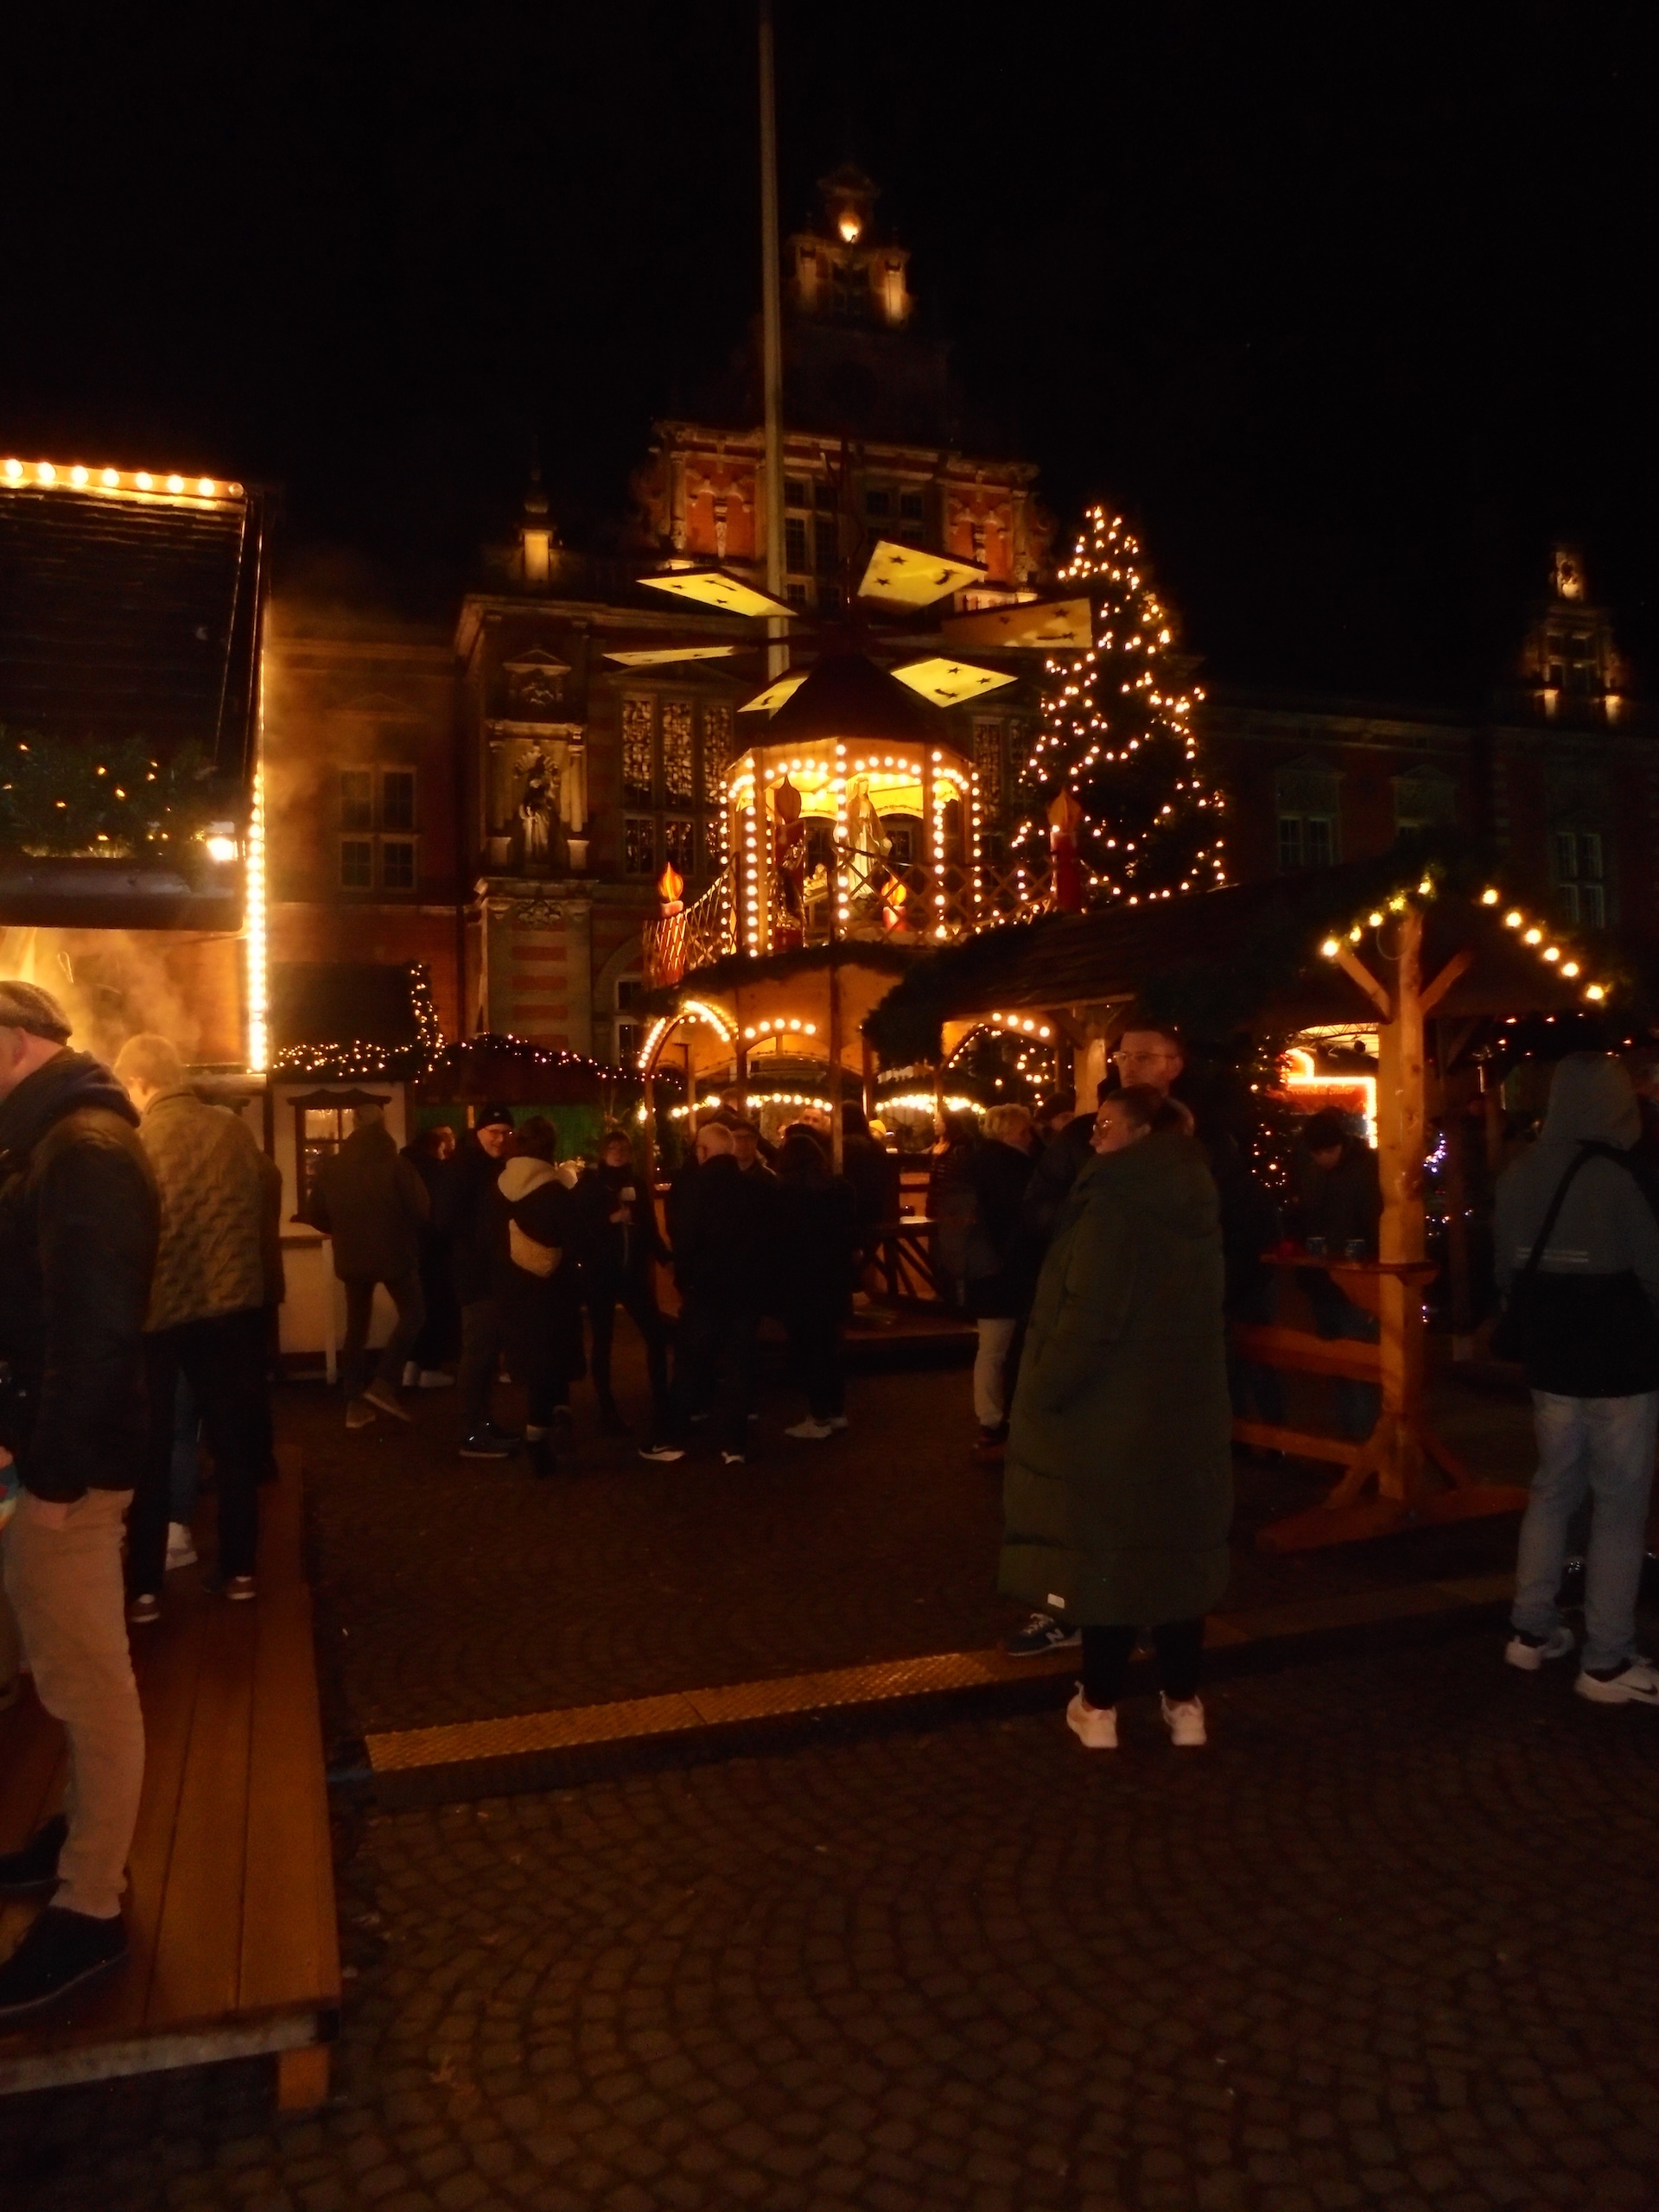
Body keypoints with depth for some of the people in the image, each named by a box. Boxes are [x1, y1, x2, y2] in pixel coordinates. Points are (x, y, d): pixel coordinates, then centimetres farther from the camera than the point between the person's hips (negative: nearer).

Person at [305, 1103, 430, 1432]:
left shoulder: (332, 1166, -3)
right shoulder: (395, 1164, -14)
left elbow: (316, 1216, 2)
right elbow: (423, 1209, -12)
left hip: (352, 1257, 4)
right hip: (394, 1254, -4)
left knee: (356, 1327, 14)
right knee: (412, 1313, 13)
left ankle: (355, 1403, 13)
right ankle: (383, 1382, 0)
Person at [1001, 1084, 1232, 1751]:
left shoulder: (1114, 1204, -19)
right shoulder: (1194, 1205, 7)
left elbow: (1087, 1317, -24)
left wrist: (1042, 1393, -14)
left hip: (1111, 1411, -7)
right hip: (1183, 1409, 7)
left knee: (1106, 1553, 4)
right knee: (1175, 1550, 14)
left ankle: (1100, 1708, 15)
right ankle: (1184, 1704, 23)